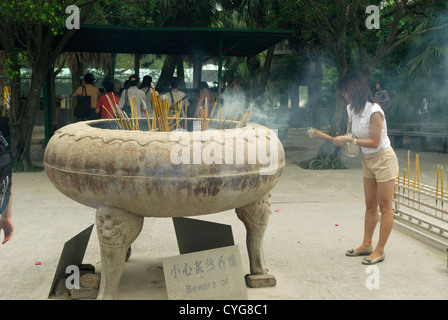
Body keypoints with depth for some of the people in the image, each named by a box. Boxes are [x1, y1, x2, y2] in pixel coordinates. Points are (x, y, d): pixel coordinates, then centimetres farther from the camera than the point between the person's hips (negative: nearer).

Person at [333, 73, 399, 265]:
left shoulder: (374, 112, -23)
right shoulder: (352, 109, 2)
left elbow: (375, 142, -23)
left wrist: (349, 140, -25)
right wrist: (343, 139, -6)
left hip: (383, 159, -8)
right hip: (367, 160, 8)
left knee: (384, 206, -1)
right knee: (370, 205, 14)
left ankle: (380, 250, 4)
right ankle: (366, 245, 22)